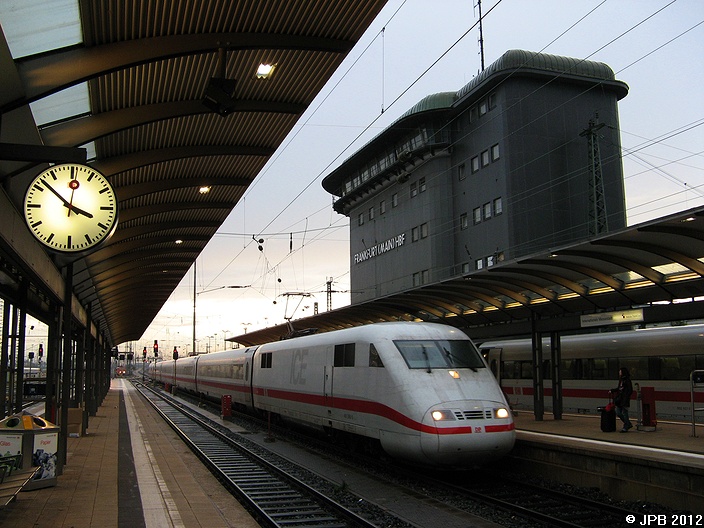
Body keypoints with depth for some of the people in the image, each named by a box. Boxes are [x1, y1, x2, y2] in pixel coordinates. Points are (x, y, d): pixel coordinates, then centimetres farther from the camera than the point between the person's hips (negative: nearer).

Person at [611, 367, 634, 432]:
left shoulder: (627, 380, -12)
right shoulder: (621, 380, 12)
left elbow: (630, 390, -13)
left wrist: (626, 397, -18)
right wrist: (612, 390, 17)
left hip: (625, 400, -9)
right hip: (619, 399, 9)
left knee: (624, 413, -1)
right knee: (618, 413, 10)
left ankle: (625, 428, 10)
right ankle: (629, 424, 24)